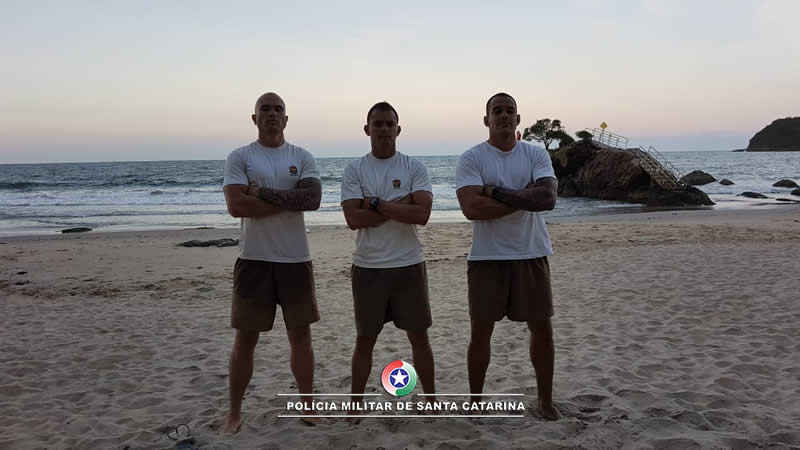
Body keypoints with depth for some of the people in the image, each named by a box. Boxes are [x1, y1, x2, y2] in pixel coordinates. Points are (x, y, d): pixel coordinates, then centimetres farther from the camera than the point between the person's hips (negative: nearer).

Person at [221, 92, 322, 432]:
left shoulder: (302, 157, 6)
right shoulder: (239, 157, 0)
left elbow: (313, 198, -11)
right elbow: (236, 205, -15)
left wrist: (263, 192, -15)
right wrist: (291, 201, -12)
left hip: (296, 259, 2)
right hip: (254, 259, -1)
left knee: (300, 335, 10)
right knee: (245, 338, 8)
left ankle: (307, 404, 26)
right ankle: (234, 411, 23)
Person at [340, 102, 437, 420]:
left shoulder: (415, 168, -1)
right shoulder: (354, 170, -1)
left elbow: (422, 214, -15)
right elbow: (354, 219, -14)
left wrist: (377, 204, -16)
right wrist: (401, 205, -15)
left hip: (409, 265, 0)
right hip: (368, 267, 0)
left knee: (419, 335, 11)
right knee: (365, 339, 12)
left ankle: (431, 399, 28)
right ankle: (355, 404, 27)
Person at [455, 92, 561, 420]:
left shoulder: (537, 155, 2)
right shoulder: (471, 158, -5)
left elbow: (548, 198, -15)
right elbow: (472, 208, -20)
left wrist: (497, 192, -18)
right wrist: (526, 197, -16)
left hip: (532, 256, 2)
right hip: (487, 258, -2)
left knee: (542, 329, 10)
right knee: (481, 331, 8)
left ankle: (546, 400, 29)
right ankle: (475, 400, 25)